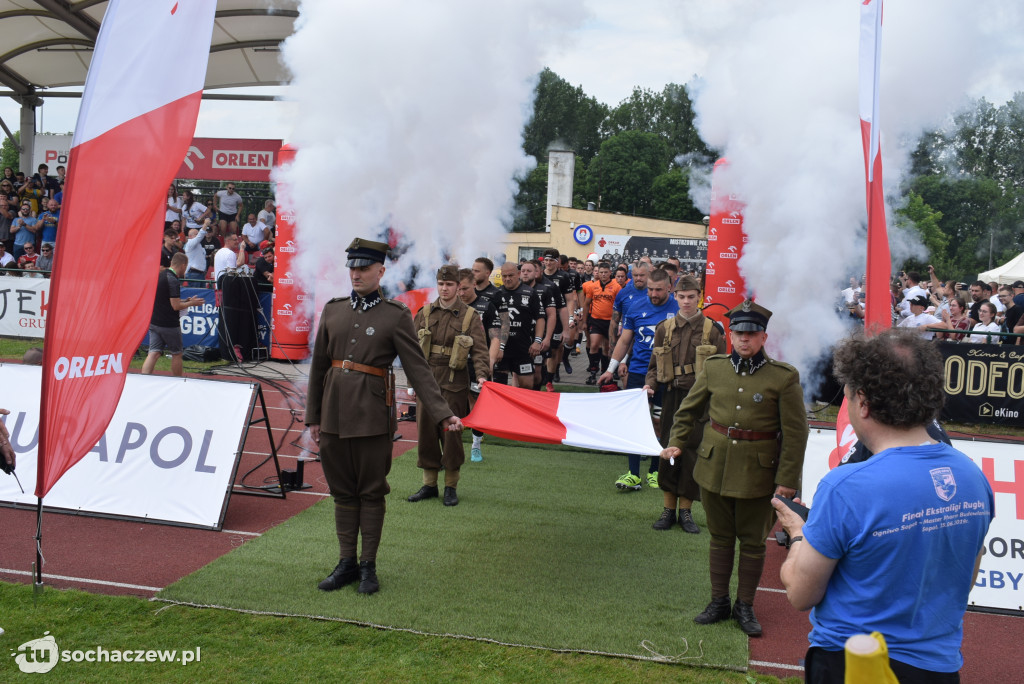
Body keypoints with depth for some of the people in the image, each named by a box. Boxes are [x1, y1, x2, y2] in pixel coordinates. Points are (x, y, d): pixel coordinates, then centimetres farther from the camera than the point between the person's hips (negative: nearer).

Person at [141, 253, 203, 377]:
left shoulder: (159, 275, 11)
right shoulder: (173, 281, -18)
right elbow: (176, 306, -21)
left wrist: (184, 301, 18)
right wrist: (191, 303, -5)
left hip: (153, 322, 7)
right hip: (169, 324, -7)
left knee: (154, 353, 2)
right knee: (176, 354, 10)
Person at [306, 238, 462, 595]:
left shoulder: (396, 315, -4)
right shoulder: (333, 309, 8)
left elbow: (418, 369, -7)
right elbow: (319, 365, 13)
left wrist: (443, 414, -16)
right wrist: (313, 416, 12)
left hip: (371, 415, -4)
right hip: (334, 412, 4)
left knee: (371, 492, 6)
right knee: (342, 491, 11)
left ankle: (369, 565, 18)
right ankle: (347, 562, 23)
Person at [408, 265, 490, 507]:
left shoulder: (469, 315, -1)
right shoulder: (424, 313, 8)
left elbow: (479, 349, -6)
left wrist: (481, 374, -21)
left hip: (454, 382, -3)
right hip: (426, 380, 3)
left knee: (451, 432, 1)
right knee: (426, 430, 6)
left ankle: (451, 487, 15)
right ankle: (429, 484, 19)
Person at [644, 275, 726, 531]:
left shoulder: (712, 330, 2)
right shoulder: (664, 328, 7)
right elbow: (655, 364, 12)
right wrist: (650, 384, -6)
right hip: (671, 397, 2)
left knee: (692, 452, 2)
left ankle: (686, 511, 14)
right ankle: (668, 509, 17)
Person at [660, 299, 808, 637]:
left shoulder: (784, 377, -9)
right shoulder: (714, 367, 0)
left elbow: (795, 432, -7)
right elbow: (688, 410, 12)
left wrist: (787, 479, -10)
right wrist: (676, 442, 0)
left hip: (757, 473, -2)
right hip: (715, 467, 3)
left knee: (753, 542, 11)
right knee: (720, 538, 14)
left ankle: (745, 606, 27)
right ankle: (719, 602, 28)